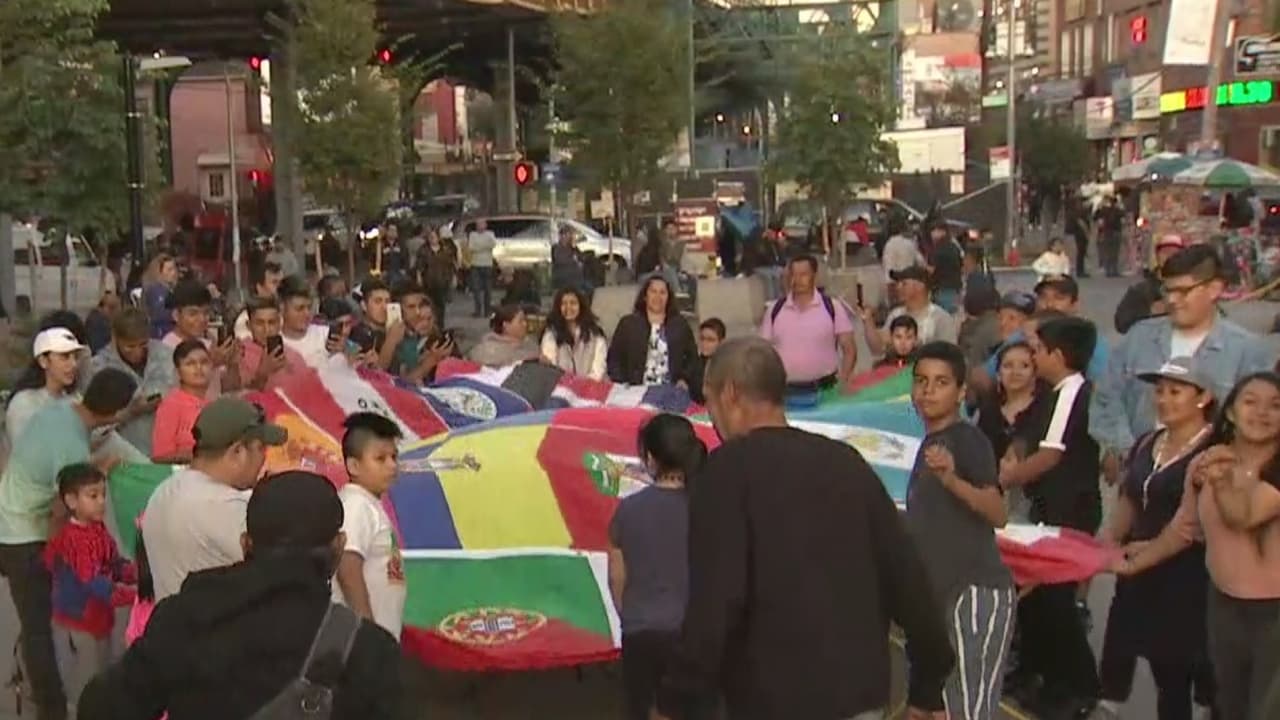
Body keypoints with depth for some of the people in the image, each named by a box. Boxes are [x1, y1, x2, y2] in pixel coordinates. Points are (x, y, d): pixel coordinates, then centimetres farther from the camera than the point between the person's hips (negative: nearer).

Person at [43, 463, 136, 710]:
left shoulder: (99, 530, 3)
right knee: (84, 688, 5)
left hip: (99, 619, 9)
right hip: (77, 624, -9)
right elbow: (93, 582, -33)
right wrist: (132, 595, -39)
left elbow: (114, 563, 7)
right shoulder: (74, 539, -26)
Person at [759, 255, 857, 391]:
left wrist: (842, 382, -10)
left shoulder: (833, 307, -1)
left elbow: (849, 349, 1)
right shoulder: (775, 310, 6)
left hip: (823, 388, -2)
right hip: (784, 389, 2)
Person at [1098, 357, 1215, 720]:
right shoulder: (1146, 444, 12)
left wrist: (1151, 553, -22)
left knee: (1177, 669, 4)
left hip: (1187, 578, -7)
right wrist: (1103, 545, 1)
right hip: (1139, 574, 7)